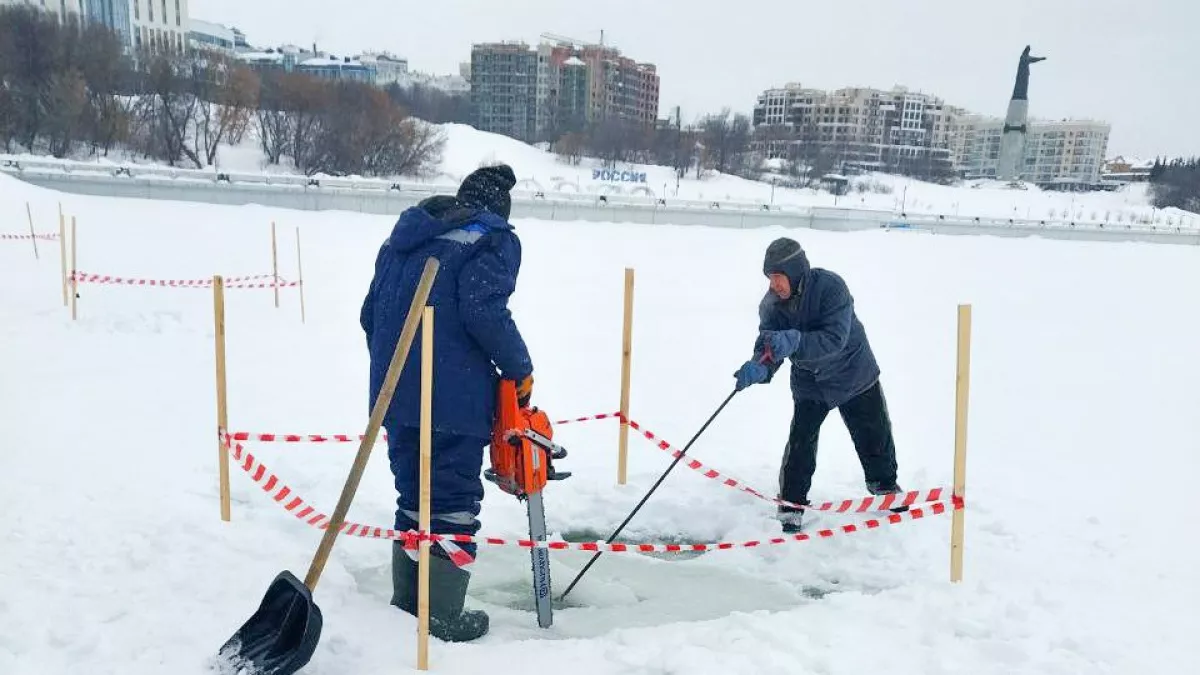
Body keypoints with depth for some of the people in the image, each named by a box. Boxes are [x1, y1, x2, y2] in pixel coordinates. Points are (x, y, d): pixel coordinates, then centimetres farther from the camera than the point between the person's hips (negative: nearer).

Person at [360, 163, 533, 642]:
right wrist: (521, 369, -6)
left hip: (395, 396, 7)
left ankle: (405, 604, 27)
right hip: (454, 400, -6)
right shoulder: (494, 239, -3)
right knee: (454, 503, 4)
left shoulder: (405, 236, 17)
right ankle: (442, 618, 11)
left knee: (413, 496, 18)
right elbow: (484, 311, -18)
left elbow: (370, 314, 15)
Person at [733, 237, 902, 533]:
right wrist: (758, 367, -46)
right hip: (809, 381, 2)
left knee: (874, 436, 16)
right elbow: (768, 345, -23)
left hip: (853, 373, -2)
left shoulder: (830, 286, -30)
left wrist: (793, 342, -53)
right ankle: (791, 503, 9)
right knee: (800, 444, -8)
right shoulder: (772, 304, -17)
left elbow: (835, 339, -38)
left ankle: (885, 484, 43)